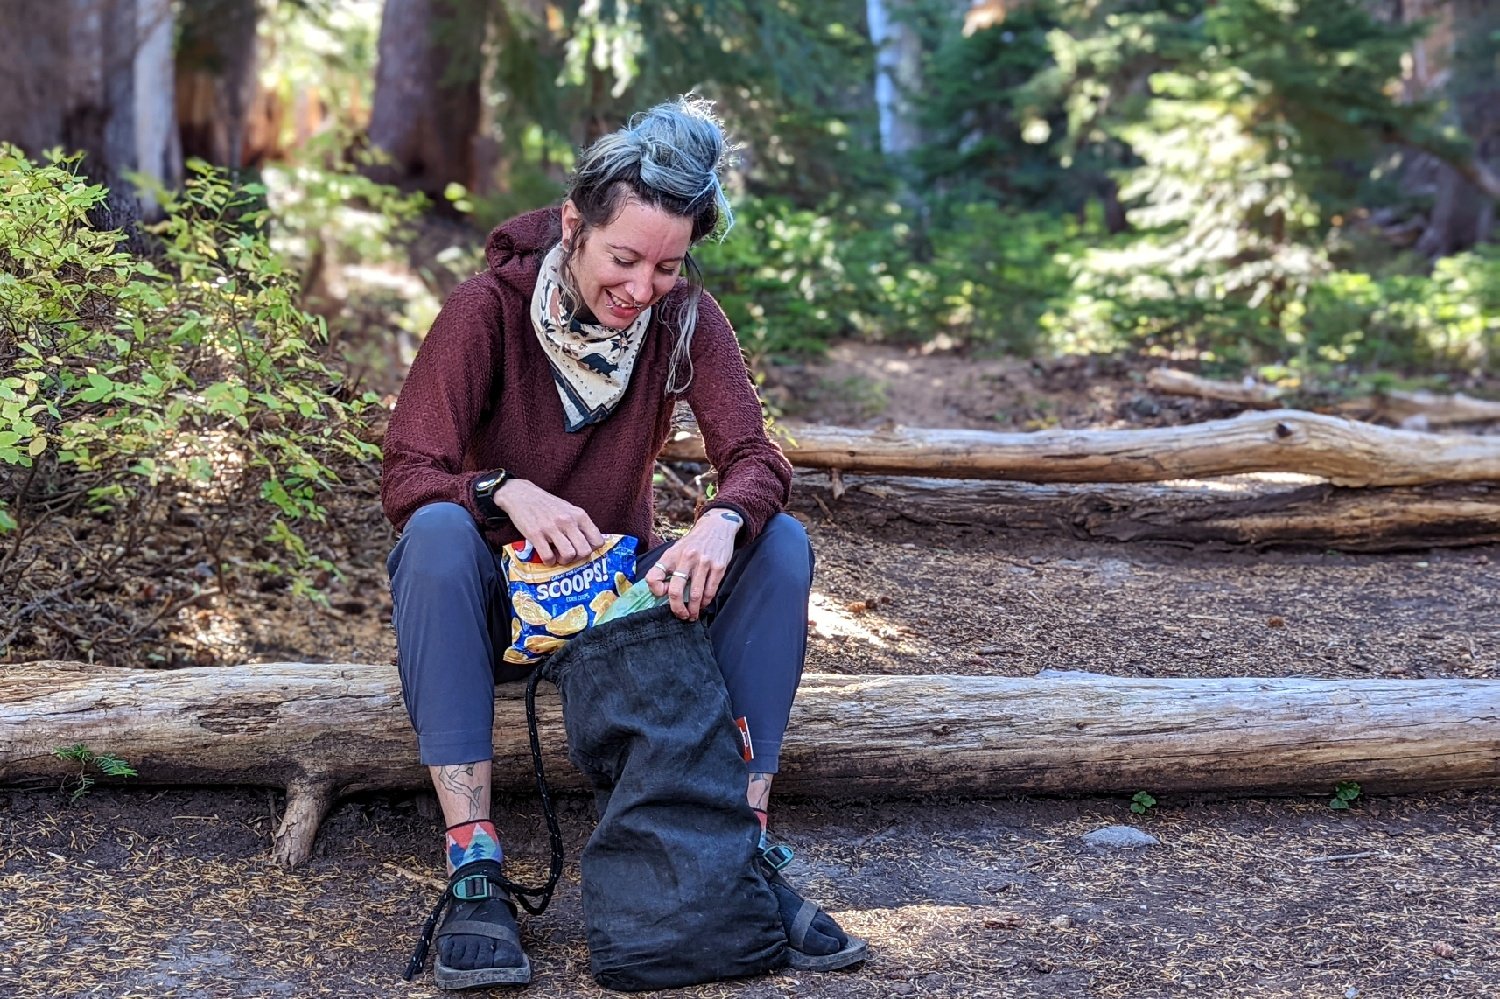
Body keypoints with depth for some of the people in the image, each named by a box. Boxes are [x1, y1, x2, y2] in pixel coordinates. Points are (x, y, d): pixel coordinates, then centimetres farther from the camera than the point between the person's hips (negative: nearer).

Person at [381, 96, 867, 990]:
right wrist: (509, 491, -43)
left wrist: (722, 521, -40)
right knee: (439, 532, -36)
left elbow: (756, 460, -16)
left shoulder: (686, 315, -8)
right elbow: (407, 478, -22)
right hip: (501, 597, -2)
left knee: (780, 543, -22)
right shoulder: (489, 308, -17)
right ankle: (475, 869, -36)